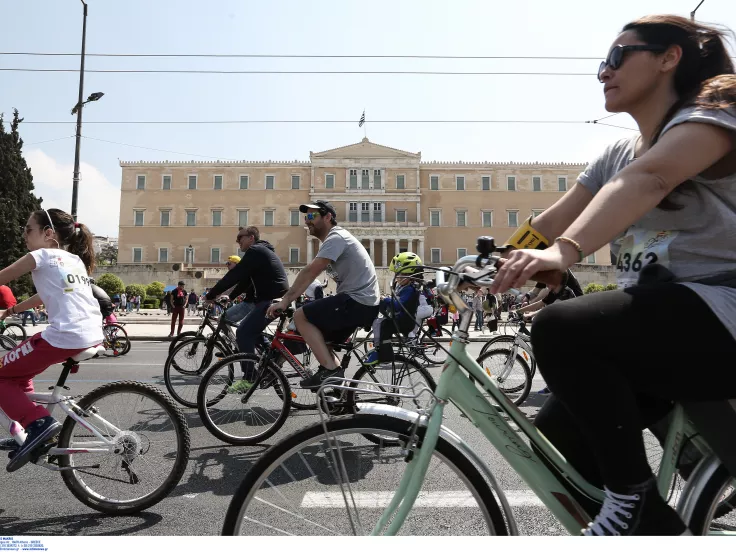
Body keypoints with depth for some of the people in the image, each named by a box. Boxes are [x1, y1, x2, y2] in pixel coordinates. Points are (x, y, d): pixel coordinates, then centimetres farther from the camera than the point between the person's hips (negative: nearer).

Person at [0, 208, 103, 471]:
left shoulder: (42, 256, 2)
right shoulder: (75, 260, 24)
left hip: (64, 337, -8)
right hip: (93, 337, 8)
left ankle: (39, 422, -5)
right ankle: (30, 431, 31)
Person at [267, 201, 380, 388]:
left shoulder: (336, 238, -12)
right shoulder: (335, 239, 21)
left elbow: (310, 272, -20)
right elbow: (311, 275, 22)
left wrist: (285, 300, -19)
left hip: (357, 302, -10)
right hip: (363, 304, 10)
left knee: (300, 316, -11)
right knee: (321, 339, 18)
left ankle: (331, 370, -11)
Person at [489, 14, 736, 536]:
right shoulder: (618, 153, 17)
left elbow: (646, 180, -28)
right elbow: (549, 223, 8)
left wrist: (565, 251, -44)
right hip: (653, 322, 8)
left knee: (560, 329, -30)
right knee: (556, 435, -1)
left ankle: (635, 498, -13)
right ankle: (657, 526, 21)